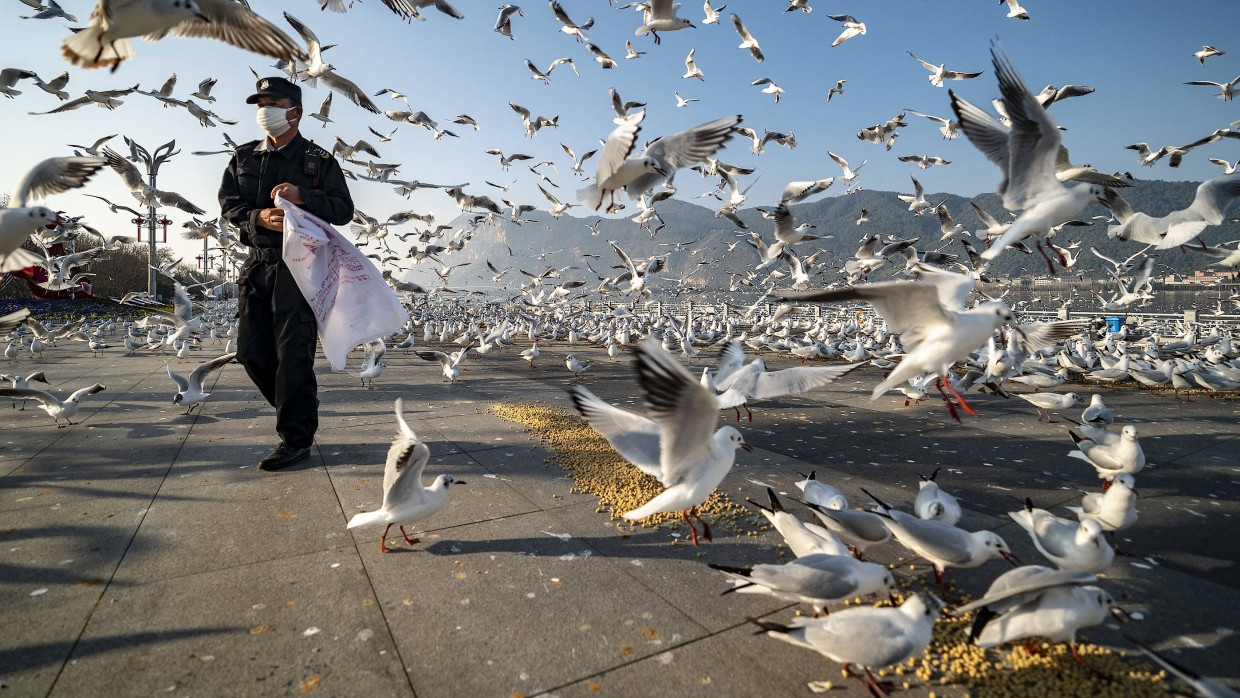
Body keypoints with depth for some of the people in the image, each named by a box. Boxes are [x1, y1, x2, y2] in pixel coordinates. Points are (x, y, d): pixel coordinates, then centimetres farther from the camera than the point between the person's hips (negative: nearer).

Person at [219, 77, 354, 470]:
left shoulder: (319, 161, 3)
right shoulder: (244, 157, 16)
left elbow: (344, 210, -4)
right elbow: (228, 203, 9)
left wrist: (303, 197, -20)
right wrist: (259, 217, -12)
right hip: (258, 263, 6)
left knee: (292, 353, -9)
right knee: (252, 351, 5)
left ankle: (296, 440, -3)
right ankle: (296, 412, 25)